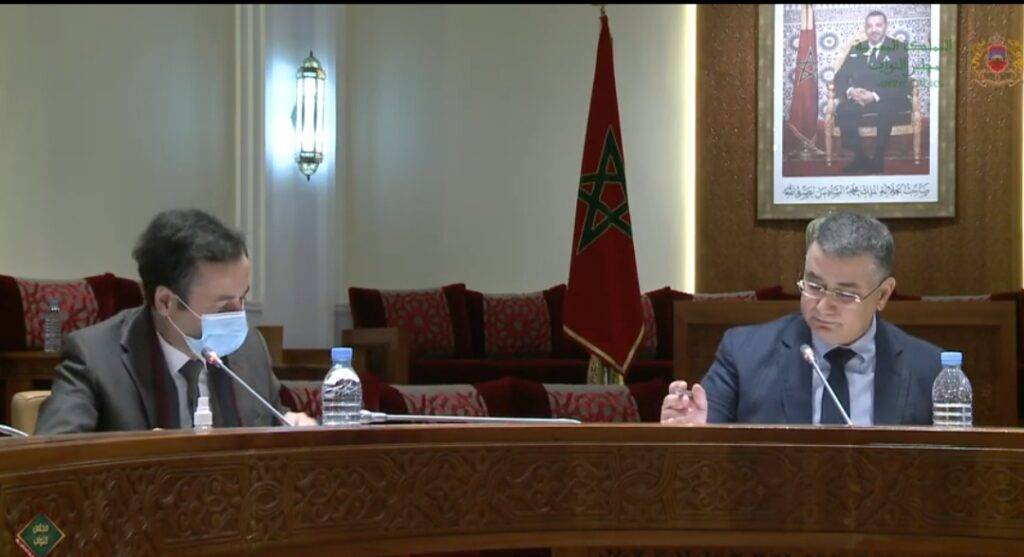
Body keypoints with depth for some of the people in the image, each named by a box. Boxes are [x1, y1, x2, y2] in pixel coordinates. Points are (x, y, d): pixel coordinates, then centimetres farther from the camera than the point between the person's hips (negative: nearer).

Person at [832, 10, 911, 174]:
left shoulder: (899, 48, 6)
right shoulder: (856, 49, 19)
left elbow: (901, 82, -6)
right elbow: (839, 77, 12)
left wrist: (875, 96, -21)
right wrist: (850, 91, -12)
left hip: (887, 99, -3)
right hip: (858, 98, 3)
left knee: (885, 111, -39)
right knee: (842, 110, -30)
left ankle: (878, 161, -25)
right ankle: (859, 158, -17)